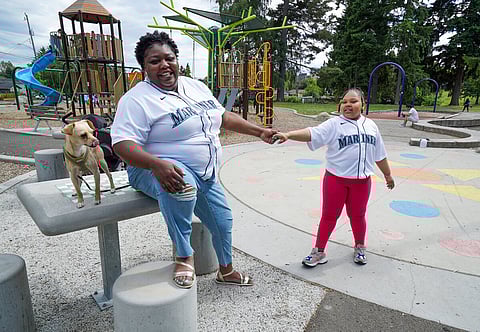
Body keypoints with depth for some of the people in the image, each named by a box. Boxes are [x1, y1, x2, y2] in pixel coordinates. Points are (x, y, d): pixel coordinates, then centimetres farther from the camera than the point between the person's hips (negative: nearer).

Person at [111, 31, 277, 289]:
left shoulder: (196, 87, 8)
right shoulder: (137, 100, -15)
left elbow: (224, 117, 16)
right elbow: (123, 144, -25)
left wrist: (259, 131, 12)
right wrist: (157, 164, -43)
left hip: (205, 175, 7)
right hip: (161, 170, -7)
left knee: (222, 220, 12)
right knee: (182, 185, -41)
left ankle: (226, 271, 40)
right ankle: (184, 257, -18)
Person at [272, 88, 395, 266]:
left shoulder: (370, 125, 5)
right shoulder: (334, 124, -8)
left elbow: (380, 155, 15)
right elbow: (312, 133, -25)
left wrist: (388, 175, 23)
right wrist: (288, 134, -41)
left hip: (362, 180, 3)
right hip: (336, 179, -3)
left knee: (357, 215, 17)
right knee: (329, 216, 7)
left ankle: (360, 248, 40)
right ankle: (319, 252, 22)